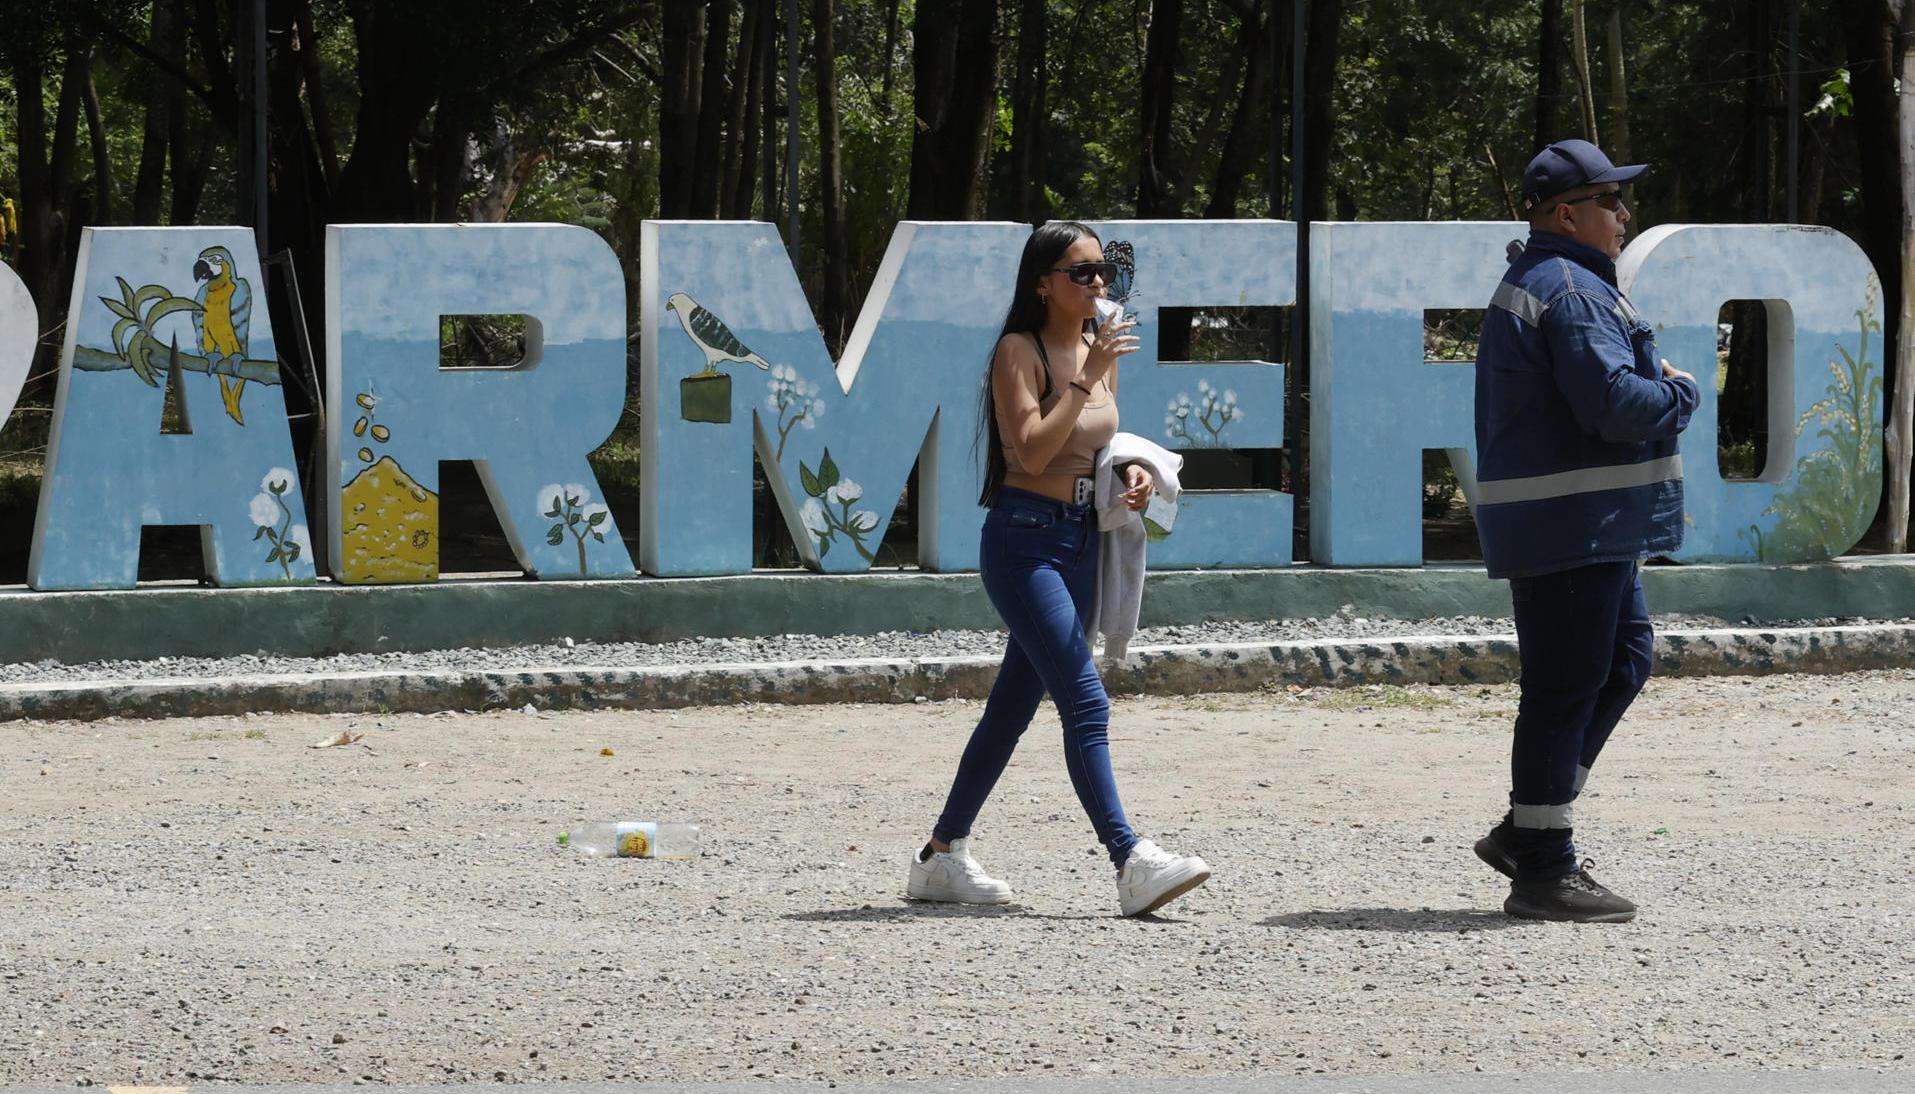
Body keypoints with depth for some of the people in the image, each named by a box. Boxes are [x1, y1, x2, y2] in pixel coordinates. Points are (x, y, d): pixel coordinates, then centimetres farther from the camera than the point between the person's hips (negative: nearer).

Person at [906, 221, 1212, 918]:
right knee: (1085, 703, -16)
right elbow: (1032, 449, -20)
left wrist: (1133, 471, 4)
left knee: (1015, 703, 13)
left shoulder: (1099, 348, 12)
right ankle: (1131, 865, -23)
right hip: (1024, 539, -8)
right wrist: (1087, 378, -22)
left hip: (1081, 539, 8)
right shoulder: (1020, 351, -10)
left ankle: (943, 856, 22)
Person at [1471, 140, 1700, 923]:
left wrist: (1654, 387, 12)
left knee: (1624, 659, 18)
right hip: (1573, 526, -11)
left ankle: (1526, 831, 19)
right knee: (1566, 687, -6)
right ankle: (1543, 871, -2)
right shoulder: (1569, 291, -16)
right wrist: (1680, 392, -7)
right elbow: (1615, 404, -25)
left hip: (1593, 529, 11)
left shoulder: (1532, 286, 20)